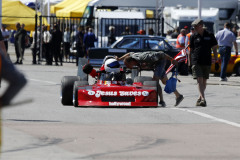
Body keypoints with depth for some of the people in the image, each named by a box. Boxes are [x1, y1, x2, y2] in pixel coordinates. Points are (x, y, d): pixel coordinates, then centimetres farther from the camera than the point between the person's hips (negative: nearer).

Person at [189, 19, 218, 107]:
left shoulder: (209, 35, 5)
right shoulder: (193, 36, 7)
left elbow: (214, 48, 8)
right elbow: (191, 50, 12)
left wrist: (216, 60, 1)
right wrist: (190, 62, 9)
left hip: (207, 62, 1)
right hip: (196, 62, -1)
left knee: (204, 81, 9)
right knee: (199, 80, -14)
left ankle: (200, 98, 25)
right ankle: (203, 99, -23)